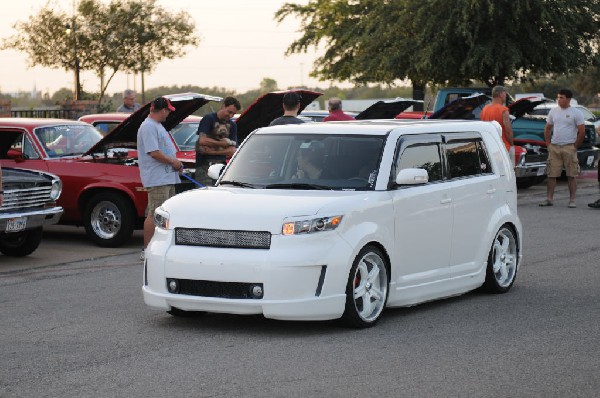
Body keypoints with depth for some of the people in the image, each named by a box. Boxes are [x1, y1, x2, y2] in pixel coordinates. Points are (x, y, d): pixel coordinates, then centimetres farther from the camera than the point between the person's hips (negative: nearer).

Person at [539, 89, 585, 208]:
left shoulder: (576, 113, -2)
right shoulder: (553, 111, 11)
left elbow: (581, 131, -3)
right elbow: (547, 129, 18)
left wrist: (575, 146, -6)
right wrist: (548, 144, 8)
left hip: (569, 148, -4)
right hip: (554, 147, 4)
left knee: (571, 176, -1)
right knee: (551, 175, 2)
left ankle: (572, 200, 3)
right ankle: (549, 199, 6)